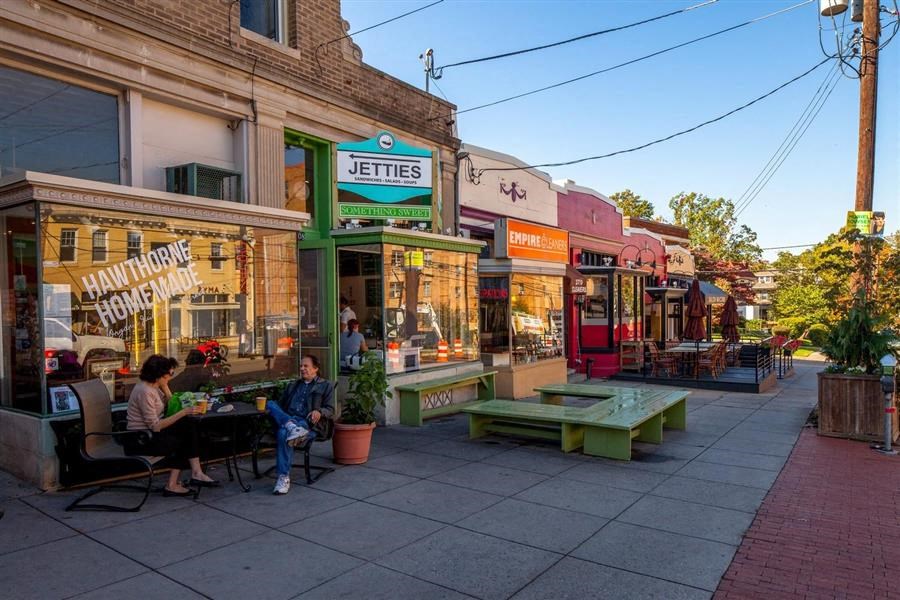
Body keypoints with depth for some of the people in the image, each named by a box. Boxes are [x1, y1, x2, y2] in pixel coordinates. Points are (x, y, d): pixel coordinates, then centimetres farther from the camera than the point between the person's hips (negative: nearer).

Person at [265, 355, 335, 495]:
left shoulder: (326, 386, 15)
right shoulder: (293, 386, 33)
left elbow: (330, 410, 6)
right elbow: (282, 404, 27)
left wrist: (319, 412, -16)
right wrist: (272, 411, 4)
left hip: (308, 423, -5)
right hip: (287, 419, 5)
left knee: (284, 433, -36)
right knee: (270, 403, -21)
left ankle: (284, 477, -32)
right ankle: (291, 427, -41)